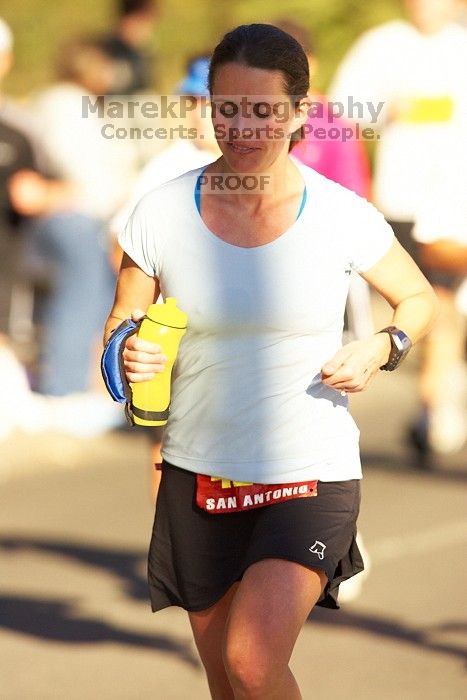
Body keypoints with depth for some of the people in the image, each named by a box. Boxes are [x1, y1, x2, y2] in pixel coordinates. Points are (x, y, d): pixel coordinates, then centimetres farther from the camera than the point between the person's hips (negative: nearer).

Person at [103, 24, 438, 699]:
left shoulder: (342, 217, -7)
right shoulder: (162, 213, -4)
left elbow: (420, 299, 10)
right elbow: (122, 322, 7)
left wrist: (382, 347, -11)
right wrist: (127, 354, -16)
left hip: (312, 474, -3)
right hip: (197, 474, 3)